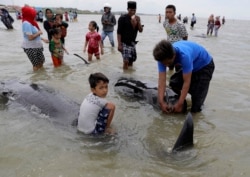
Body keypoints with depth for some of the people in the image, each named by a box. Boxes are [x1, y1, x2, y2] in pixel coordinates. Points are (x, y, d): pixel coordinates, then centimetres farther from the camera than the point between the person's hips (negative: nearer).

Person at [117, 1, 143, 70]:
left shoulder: (137, 18, 7)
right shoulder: (122, 18, -11)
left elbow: (141, 30, 3)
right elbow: (119, 32, -13)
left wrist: (138, 22, -14)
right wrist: (119, 44, -19)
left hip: (132, 43, 6)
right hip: (124, 43, -6)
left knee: (131, 61, 11)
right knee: (126, 61, -15)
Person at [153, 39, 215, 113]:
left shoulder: (184, 55, -41)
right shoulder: (163, 57, -23)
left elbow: (186, 82, -35)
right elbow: (162, 80, -26)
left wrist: (179, 104, -33)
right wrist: (161, 102, -34)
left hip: (205, 66, -6)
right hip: (190, 66, 7)